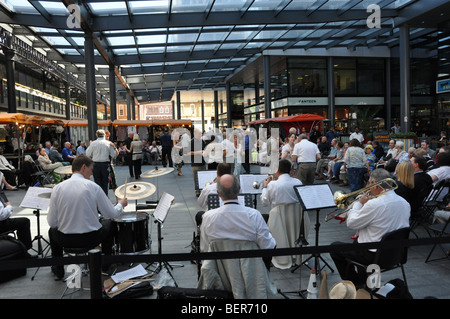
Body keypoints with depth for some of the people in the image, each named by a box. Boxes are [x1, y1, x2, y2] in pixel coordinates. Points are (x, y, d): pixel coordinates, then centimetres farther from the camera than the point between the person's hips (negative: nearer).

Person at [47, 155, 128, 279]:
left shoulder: (58, 188, -7)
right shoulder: (93, 187, -12)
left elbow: (52, 222, -4)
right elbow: (112, 214, -7)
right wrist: (121, 204, 13)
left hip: (65, 240, 2)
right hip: (91, 239, -2)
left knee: (52, 230, 35)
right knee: (108, 223, 29)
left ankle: (58, 270, 36)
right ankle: (106, 264, 38)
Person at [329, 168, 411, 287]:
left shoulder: (374, 205, -28)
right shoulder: (404, 203, -3)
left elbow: (351, 223, -16)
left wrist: (358, 203, -2)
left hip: (375, 255, -8)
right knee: (357, 240, 33)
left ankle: (354, 284, 21)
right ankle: (361, 278, 36)